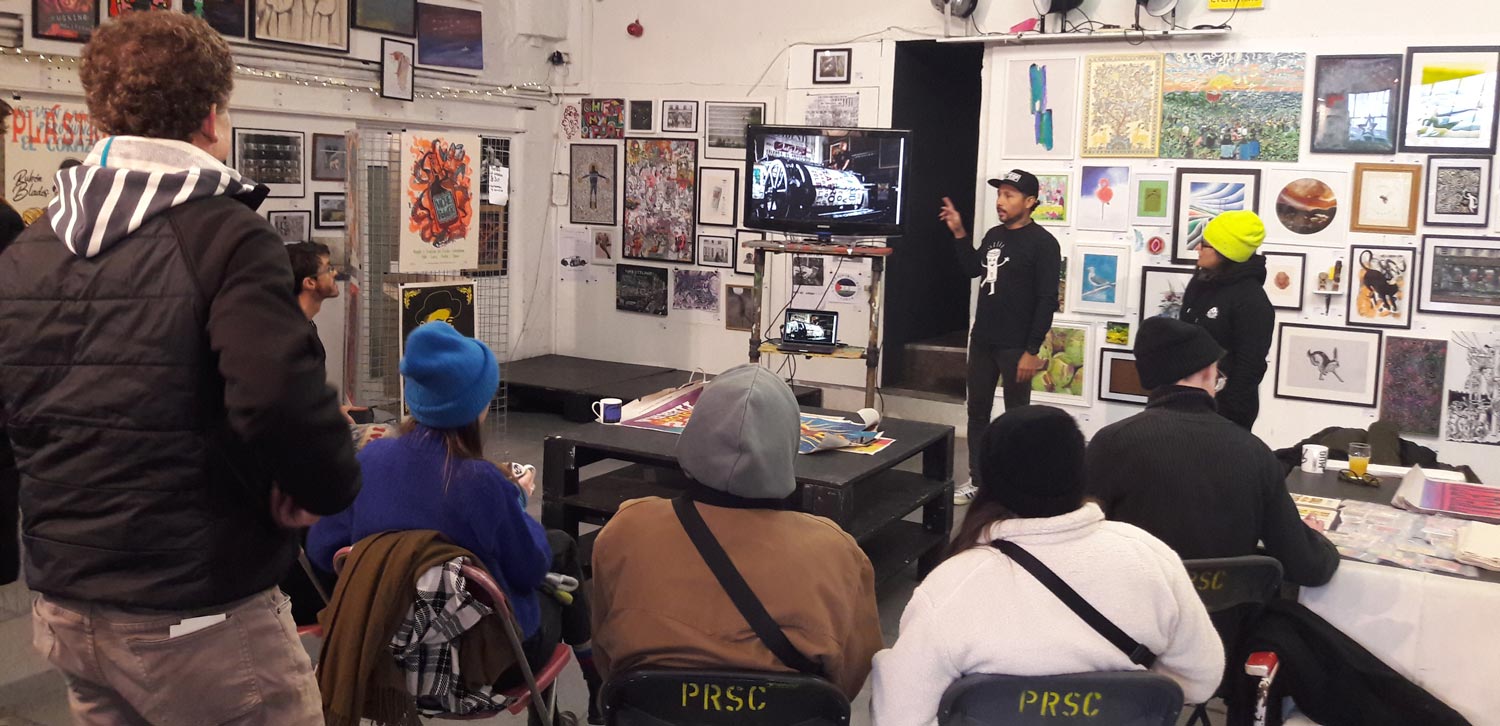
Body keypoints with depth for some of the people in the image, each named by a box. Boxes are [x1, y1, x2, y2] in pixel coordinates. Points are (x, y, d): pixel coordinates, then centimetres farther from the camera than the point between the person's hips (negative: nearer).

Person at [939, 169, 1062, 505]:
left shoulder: (1043, 243, -12)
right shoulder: (993, 235, 9)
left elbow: (1047, 301, -15)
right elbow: (972, 270, 23)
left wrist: (1032, 350, -19)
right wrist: (959, 234, 10)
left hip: (1015, 347, -7)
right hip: (982, 341, 7)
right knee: (977, 410, 13)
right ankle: (976, 480, 24)